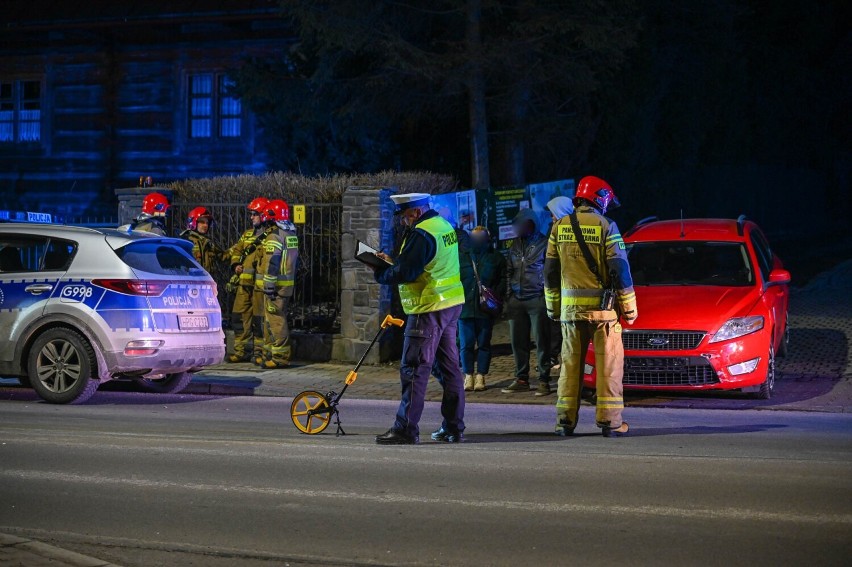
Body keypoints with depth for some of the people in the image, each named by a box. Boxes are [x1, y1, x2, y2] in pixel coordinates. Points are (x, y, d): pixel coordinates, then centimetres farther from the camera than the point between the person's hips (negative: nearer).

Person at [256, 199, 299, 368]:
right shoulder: (292, 234, 14)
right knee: (278, 319, 15)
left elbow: (272, 264, -19)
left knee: (275, 321, -8)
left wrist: (269, 287, -20)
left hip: (276, 285, -9)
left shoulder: (275, 237, -14)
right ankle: (270, 354, 21)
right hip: (288, 284, 9)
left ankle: (280, 357, -9)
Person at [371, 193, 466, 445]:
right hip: (452, 304, 10)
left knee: (414, 369, -7)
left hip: (429, 310, -10)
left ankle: (406, 429, -7)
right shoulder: (444, 226, 13)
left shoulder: (422, 234, -17)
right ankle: (454, 428, 15)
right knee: (450, 367, 12)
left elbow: (405, 273, -18)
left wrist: (380, 273, -2)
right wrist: (393, 261, 11)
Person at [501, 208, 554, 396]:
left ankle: (544, 381, -1)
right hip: (516, 300, 6)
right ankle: (521, 379, 14)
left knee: (541, 341, -4)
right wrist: (509, 293, 16)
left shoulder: (544, 243, -1)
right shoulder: (515, 245, 18)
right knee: (517, 341, 6)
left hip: (537, 299, -6)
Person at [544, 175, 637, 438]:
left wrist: (553, 306, 19)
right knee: (608, 365, 1)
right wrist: (629, 307, 0)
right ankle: (610, 421, -1)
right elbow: (620, 270, -7)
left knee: (570, 364, 10)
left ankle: (565, 420, 9)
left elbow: (550, 272, 10)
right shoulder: (606, 227, -6)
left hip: (570, 308, 4)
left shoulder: (559, 227, 6)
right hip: (602, 308, -4)